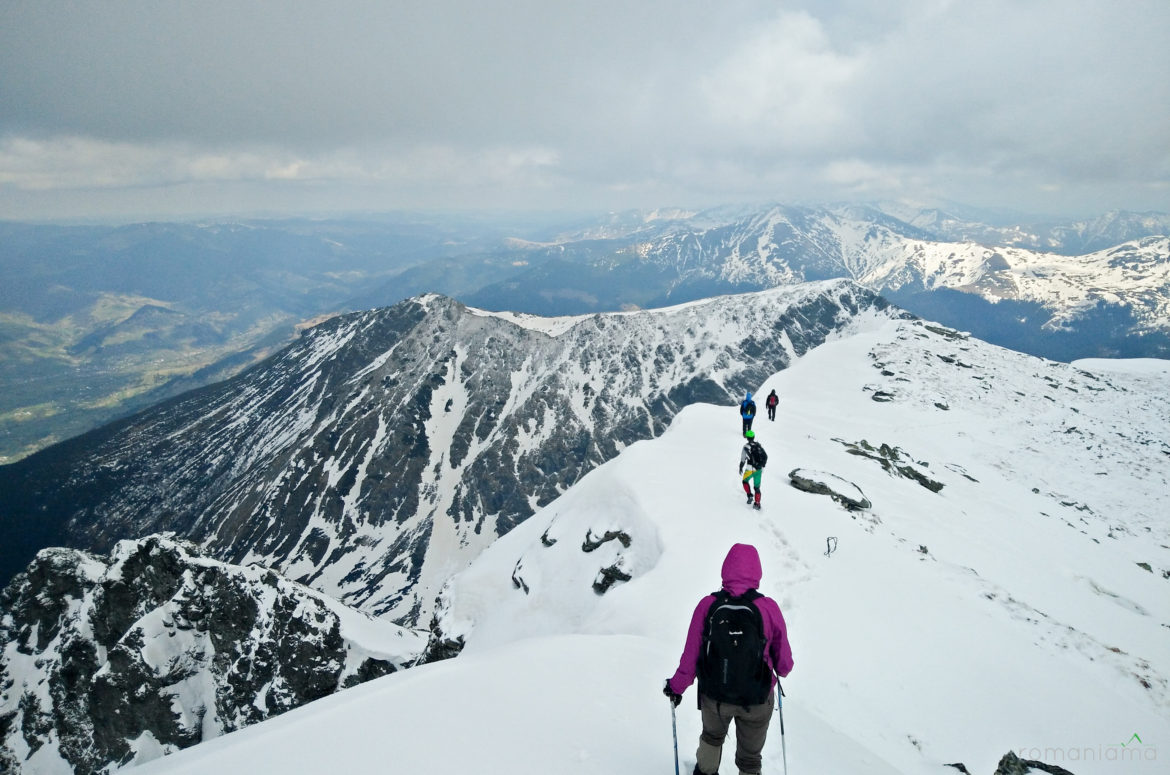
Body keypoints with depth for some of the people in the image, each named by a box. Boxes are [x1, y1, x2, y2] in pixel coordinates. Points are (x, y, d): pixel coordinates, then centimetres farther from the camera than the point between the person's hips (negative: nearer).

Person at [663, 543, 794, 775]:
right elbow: (784, 662, -9)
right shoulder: (769, 608, -20)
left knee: (712, 735, 33)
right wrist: (782, 669, 15)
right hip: (757, 700, -1)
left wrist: (676, 686, 7)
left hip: (714, 696, 2)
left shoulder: (707, 605, -18)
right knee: (750, 756, 23)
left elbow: (690, 657, -11)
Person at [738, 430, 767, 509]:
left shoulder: (746, 446, -10)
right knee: (757, 487, 13)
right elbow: (765, 456, 9)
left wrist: (741, 468, 7)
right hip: (759, 469, 4)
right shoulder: (759, 445, 3)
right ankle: (757, 503, 10)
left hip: (750, 469, -4)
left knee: (745, 481, 23)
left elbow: (743, 459, -7)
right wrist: (763, 466, 21)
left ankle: (750, 496, 10)